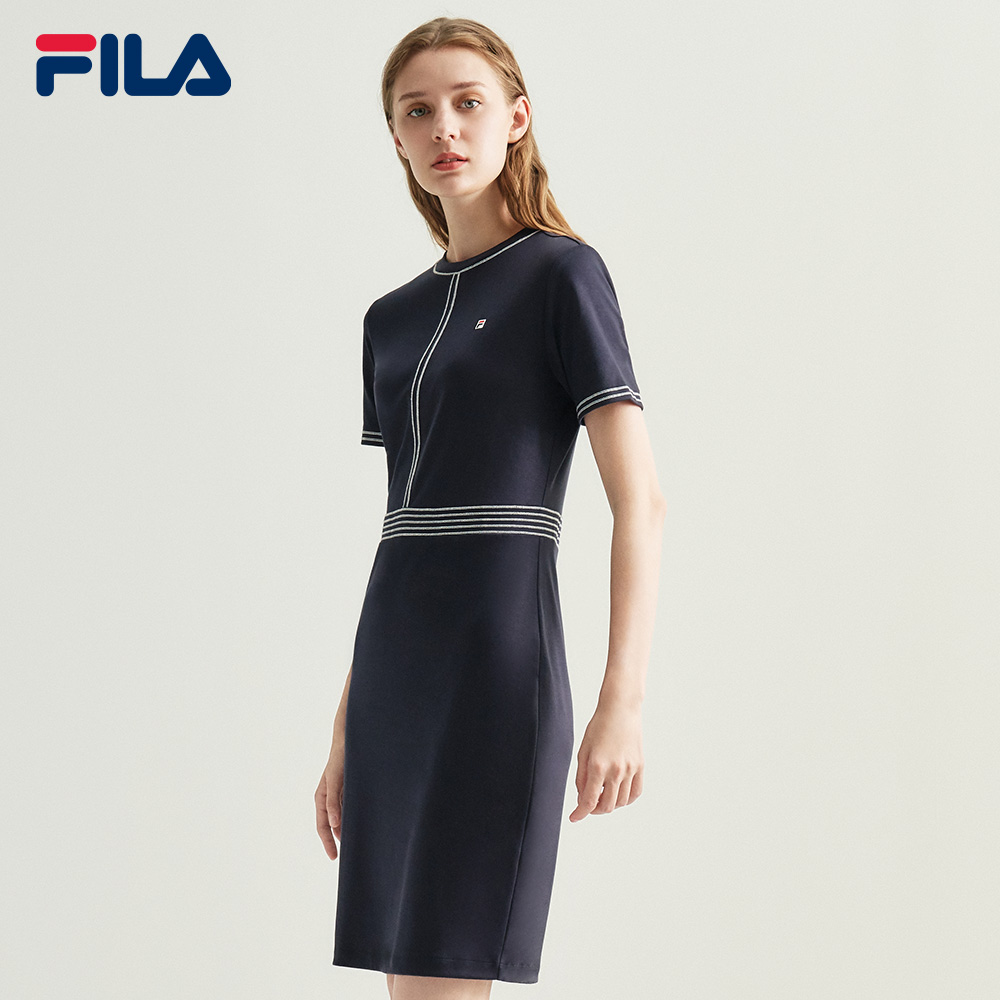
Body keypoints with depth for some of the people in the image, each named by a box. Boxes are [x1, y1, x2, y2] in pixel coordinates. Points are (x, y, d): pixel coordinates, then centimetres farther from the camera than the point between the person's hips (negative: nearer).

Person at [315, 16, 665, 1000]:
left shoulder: (562, 273, -2)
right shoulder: (394, 319, 17)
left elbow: (640, 502, -8)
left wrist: (623, 703, -17)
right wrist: (346, 733, 17)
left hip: (499, 672, -7)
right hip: (394, 681, 7)